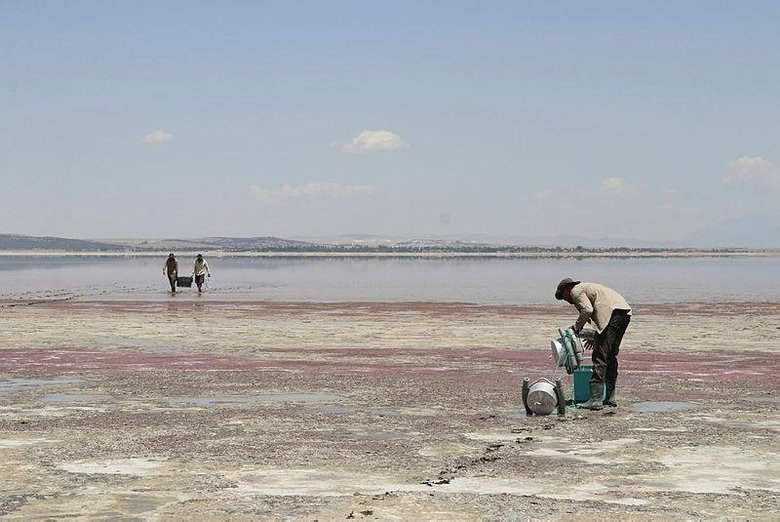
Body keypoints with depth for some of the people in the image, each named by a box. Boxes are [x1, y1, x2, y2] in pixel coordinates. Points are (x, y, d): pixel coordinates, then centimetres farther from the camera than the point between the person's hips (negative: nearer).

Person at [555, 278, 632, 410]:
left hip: (614, 312, -10)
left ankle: (595, 399, -15)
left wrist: (576, 327, 3)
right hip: (624, 312, 10)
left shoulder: (576, 290, 7)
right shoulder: (587, 288, 35)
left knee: (600, 356, -10)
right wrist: (596, 337, 36)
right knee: (611, 355, 16)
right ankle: (610, 398, 18)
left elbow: (587, 310, -10)